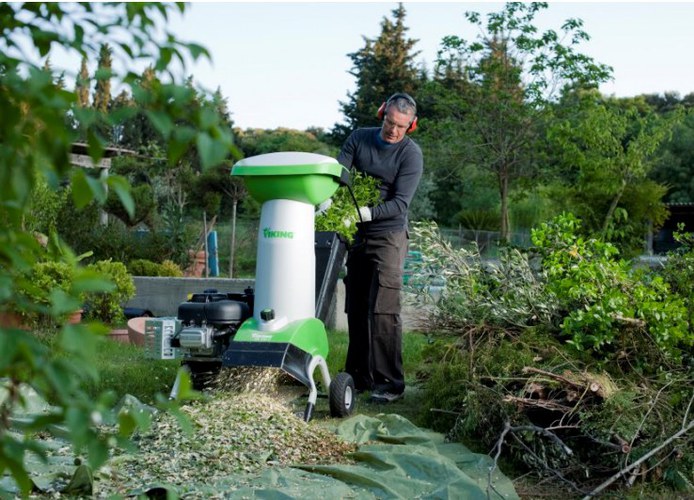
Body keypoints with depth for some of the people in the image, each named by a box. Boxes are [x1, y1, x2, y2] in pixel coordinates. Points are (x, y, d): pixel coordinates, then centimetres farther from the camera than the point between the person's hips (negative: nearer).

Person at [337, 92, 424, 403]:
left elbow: (400, 203, -15)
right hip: (356, 236, 5)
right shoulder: (359, 139, 4)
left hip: (388, 237, -5)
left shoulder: (411, 154, -9)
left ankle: (389, 383, -7)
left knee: (383, 311, -12)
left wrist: (367, 213, -30)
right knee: (356, 310, 8)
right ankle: (359, 377, 17)